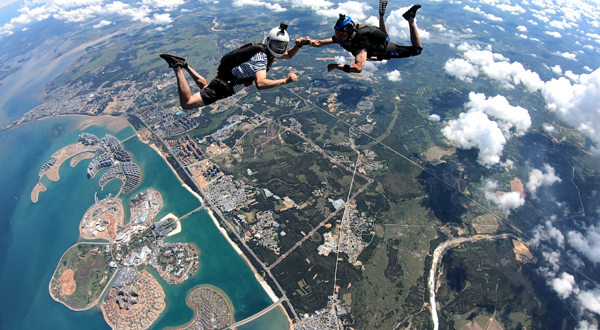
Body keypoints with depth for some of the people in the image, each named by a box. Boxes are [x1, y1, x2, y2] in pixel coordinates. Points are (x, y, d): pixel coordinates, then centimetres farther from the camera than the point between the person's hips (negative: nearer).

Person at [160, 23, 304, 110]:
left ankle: (184, 65, 33)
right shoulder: (261, 58, -27)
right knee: (186, 103, -14)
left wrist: (298, 46, -4)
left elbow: (288, 55, 17)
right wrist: (285, 80, -39)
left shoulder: (269, 50, 1)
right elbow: (260, 84, -44)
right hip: (224, 87, -10)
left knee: (205, 87, 39)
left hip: (226, 78, 10)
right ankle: (178, 68, -3)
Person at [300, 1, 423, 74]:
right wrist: (307, 41, -45)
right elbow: (319, 43, -24)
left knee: (417, 49, 8)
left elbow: (358, 68, -61)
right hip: (378, 46, 7)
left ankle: (410, 18, 13)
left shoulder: (360, 41, -48)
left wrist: (336, 66, -59)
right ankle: (382, 14, 41)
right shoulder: (341, 37, -27)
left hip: (389, 51, -7)